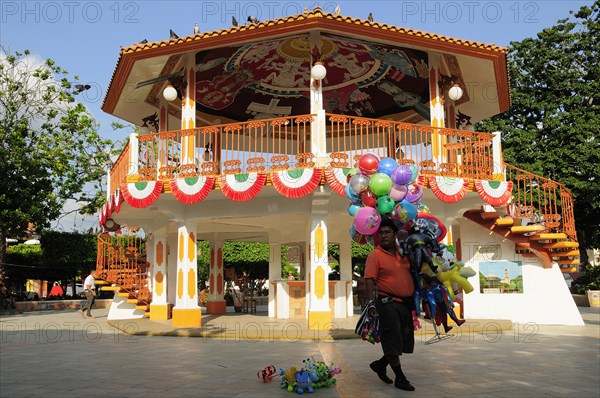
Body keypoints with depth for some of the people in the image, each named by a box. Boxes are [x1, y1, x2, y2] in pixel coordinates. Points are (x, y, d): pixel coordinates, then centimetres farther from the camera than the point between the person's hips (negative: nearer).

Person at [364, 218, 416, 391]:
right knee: (392, 341, -2)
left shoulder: (402, 253, 10)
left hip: (406, 303, 7)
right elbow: (370, 280, -15)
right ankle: (400, 378, 10)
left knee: (405, 341, 13)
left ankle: (380, 365, 30)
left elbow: (410, 273, 25)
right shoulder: (375, 255, -9)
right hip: (388, 303, -7)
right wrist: (371, 304, -22)